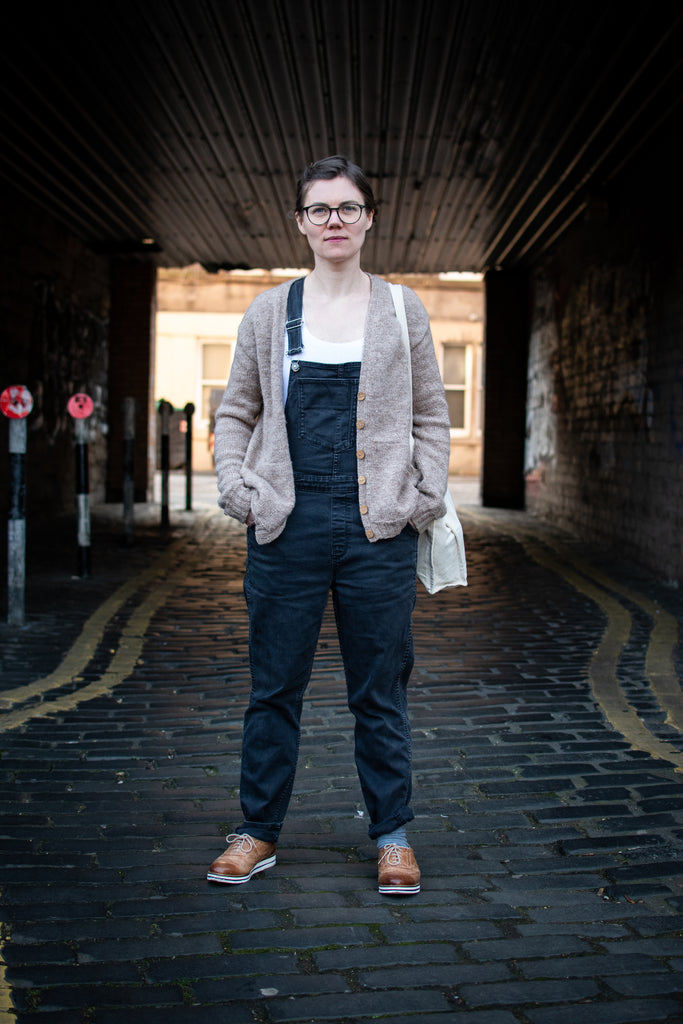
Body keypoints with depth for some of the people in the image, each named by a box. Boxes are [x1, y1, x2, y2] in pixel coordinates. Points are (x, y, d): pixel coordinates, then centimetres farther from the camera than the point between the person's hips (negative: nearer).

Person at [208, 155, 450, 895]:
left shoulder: (402, 310, 7)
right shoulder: (270, 312, 7)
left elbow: (431, 418, 9)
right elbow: (235, 411, 12)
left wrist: (425, 497, -3)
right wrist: (237, 487, -2)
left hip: (379, 530, 0)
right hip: (287, 528, 1)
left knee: (379, 691, 6)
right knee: (274, 688, 8)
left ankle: (392, 837, 19)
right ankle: (257, 833, 21)